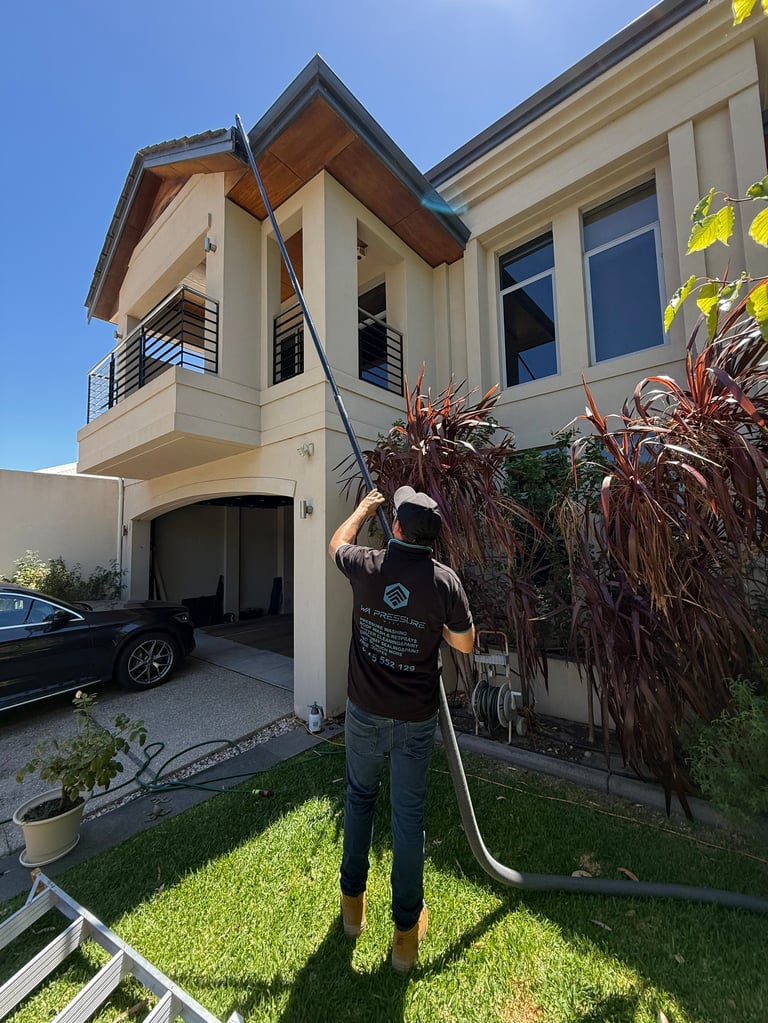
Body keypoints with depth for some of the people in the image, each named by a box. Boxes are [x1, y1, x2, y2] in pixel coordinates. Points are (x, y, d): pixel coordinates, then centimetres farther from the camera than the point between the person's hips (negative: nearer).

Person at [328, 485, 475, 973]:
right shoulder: (445, 580, -17)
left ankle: (353, 901, 45)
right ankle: (407, 927, 37)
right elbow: (465, 643, -4)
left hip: (365, 712, 1)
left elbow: (337, 542, 10)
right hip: (416, 719, -1)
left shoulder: (367, 566, -15)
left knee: (360, 797, 26)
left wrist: (364, 508, 25)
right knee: (409, 814, 17)